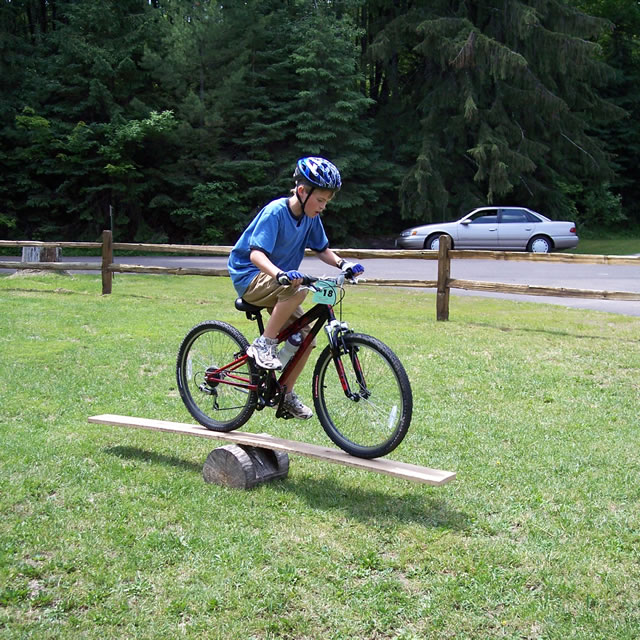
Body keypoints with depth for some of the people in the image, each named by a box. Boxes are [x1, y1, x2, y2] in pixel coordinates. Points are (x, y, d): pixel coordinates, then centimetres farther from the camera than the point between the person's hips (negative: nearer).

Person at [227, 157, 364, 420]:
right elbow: (256, 253, -32)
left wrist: (343, 264, -12)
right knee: (297, 289, -36)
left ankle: (286, 395, 14)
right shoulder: (275, 212, -23)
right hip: (249, 277, -8)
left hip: (275, 280, 8)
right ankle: (264, 344, -21)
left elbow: (321, 249, 8)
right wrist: (280, 274, -51)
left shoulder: (311, 217, -2)